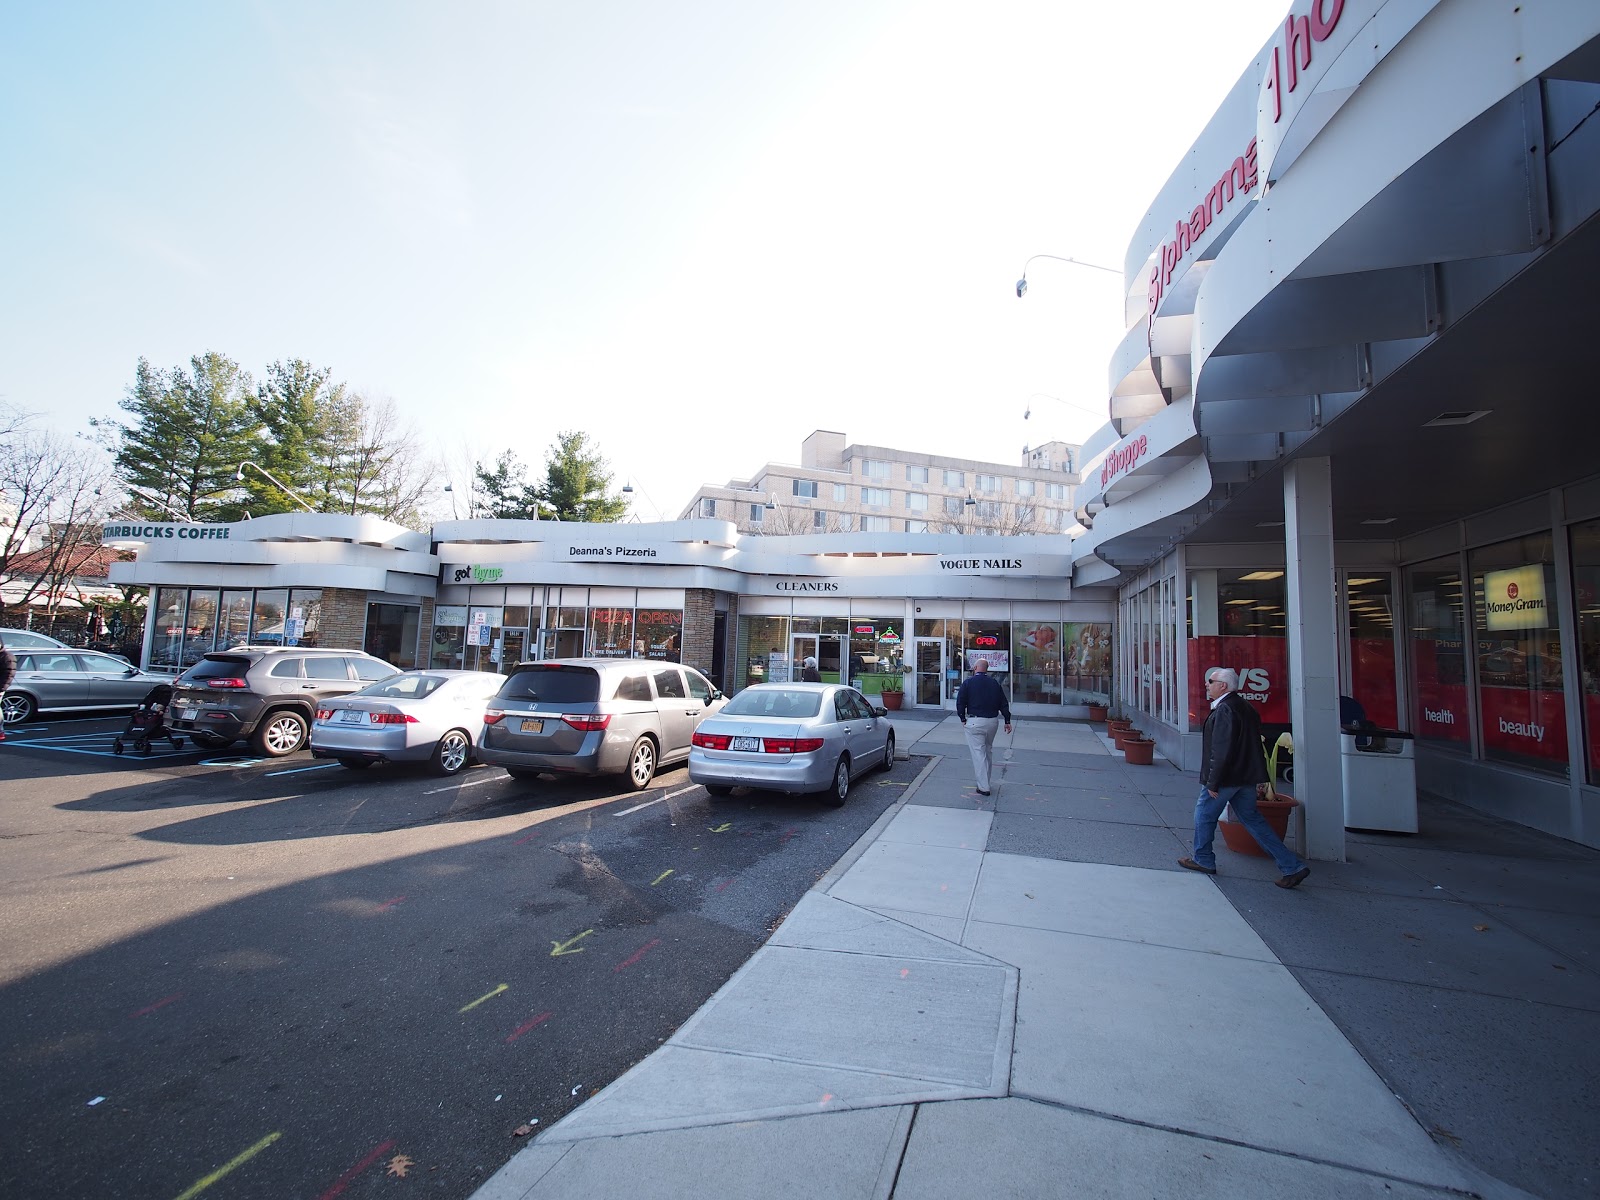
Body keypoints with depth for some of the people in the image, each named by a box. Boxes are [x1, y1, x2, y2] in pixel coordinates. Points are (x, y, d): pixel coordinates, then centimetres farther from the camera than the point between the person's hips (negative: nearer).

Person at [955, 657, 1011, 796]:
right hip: (993, 721, 5)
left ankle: (983, 787, -3)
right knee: (988, 751, 19)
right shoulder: (995, 682, 7)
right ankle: (985, 781, 30)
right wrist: (1007, 721, 12)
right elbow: (1003, 703, 7)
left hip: (975, 722, -5)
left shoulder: (968, 682, -5)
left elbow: (960, 702, -6)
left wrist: (963, 719, 3)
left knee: (978, 752, -2)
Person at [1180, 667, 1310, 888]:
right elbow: (1254, 746, 16)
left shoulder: (1225, 710, -21)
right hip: (1245, 778, 9)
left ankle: (1203, 861, 22)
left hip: (1226, 778, -9)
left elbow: (1221, 751, -24)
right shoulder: (1245, 708, 10)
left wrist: (1213, 782, -19)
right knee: (1253, 819, 16)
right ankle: (1293, 867, 15)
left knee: (1204, 816, 8)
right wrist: (1259, 777, 22)